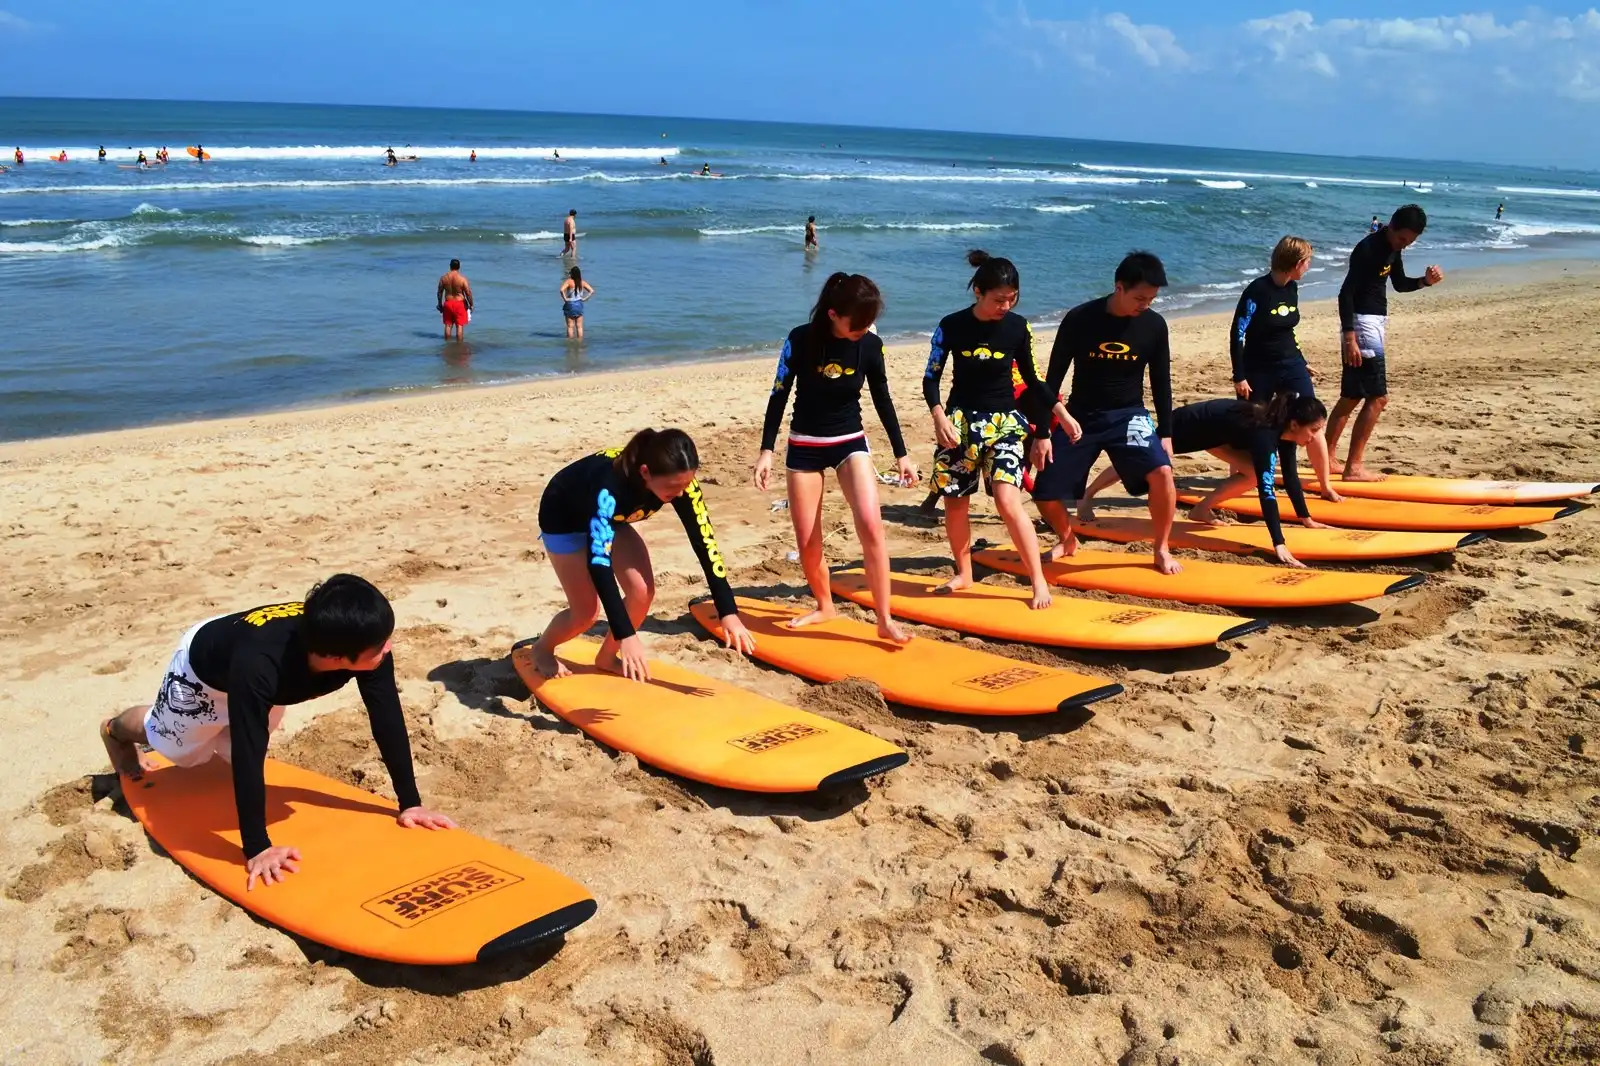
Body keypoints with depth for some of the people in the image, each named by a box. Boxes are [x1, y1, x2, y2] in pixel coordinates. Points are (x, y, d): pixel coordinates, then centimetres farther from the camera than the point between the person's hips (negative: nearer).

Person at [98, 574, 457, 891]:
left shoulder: (367, 640, -39)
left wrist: (410, 802, -27)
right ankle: (116, 730, 60)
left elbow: (388, 720, -30)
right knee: (169, 739, 28)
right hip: (203, 667, -4)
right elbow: (248, 758, -47)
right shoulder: (258, 665, -52)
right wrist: (257, 848, -45)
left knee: (231, 747, 31)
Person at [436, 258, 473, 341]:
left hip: (447, 303, 4)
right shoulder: (462, 278, -15)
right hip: (459, 304, -3)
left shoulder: (443, 277, -3)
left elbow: (439, 292, 4)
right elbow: (468, 293, -13)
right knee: (460, 326, 3)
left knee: (448, 325, 14)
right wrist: (471, 305, 0)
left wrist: (440, 304, 16)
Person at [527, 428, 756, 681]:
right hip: (563, 518, -5)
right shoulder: (609, 486, -44)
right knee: (586, 611, -9)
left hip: (611, 517, 5)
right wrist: (626, 635, -51)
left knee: (642, 591, -10)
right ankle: (542, 649, 22)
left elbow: (705, 542, -26)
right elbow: (598, 562, -46)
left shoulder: (678, 480, -28)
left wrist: (728, 612, -32)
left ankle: (607, 657, 14)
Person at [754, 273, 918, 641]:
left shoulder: (871, 344, -10)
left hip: (850, 443, 0)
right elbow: (779, 396, -6)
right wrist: (766, 451, -11)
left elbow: (883, 400, 3)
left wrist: (901, 454, 6)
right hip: (804, 447, 0)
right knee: (806, 540, 3)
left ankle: (885, 619, -13)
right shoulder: (800, 340, -16)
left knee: (871, 525, -19)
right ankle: (825, 606, 28)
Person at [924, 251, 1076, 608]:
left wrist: (1062, 412, -1)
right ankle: (964, 574, 26)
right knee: (955, 502, 7)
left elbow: (1032, 379, 7)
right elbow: (931, 378, -1)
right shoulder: (952, 326, -7)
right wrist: (939, 417, -16)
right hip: (960, 420, 1)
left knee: (1008, 500, -16)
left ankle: (1039, 580, -9)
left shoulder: (1018, 327, -4)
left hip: (1005, 421, -1)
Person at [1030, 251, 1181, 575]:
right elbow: (1053, 378, -8)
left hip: (1129, 414, 1)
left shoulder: (1154, 325, -7)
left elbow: (1161, 383, 4)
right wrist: (1041, 433, -9)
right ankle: (1068, 540, 27)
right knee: (1044, 495, -6)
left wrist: (1165, 433, 3)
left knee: (1162, 472, -25)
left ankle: (1162, 550, -2)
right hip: (1081, 417, -1)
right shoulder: (1080, 319, -14)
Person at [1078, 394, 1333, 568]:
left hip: (1213, 430, 7)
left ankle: (1202, 509, 5)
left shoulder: (1283, 427, -15)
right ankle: (1088, 495, 37)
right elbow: (1266, 491, -44)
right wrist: (1279, 545, -48)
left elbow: (1290, 476, -2)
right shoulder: (1265, 433, -38)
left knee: (1255, 472, -10)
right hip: (1186, 426, -7)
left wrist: (1307, 519, -2)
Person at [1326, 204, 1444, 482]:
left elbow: (1400, 284, 23)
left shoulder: (1393, 248, 10)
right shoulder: (1368, 248, -17)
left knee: (1351, 396, 13)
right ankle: (1353, 467, -6)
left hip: (1375, 323, 10)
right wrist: (1349, 337, -27)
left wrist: (1425, 281, 2)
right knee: (1377, 398, -9)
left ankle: (1327, 458, 19)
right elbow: (1346, 293, -21)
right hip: (1362, 325, -10)